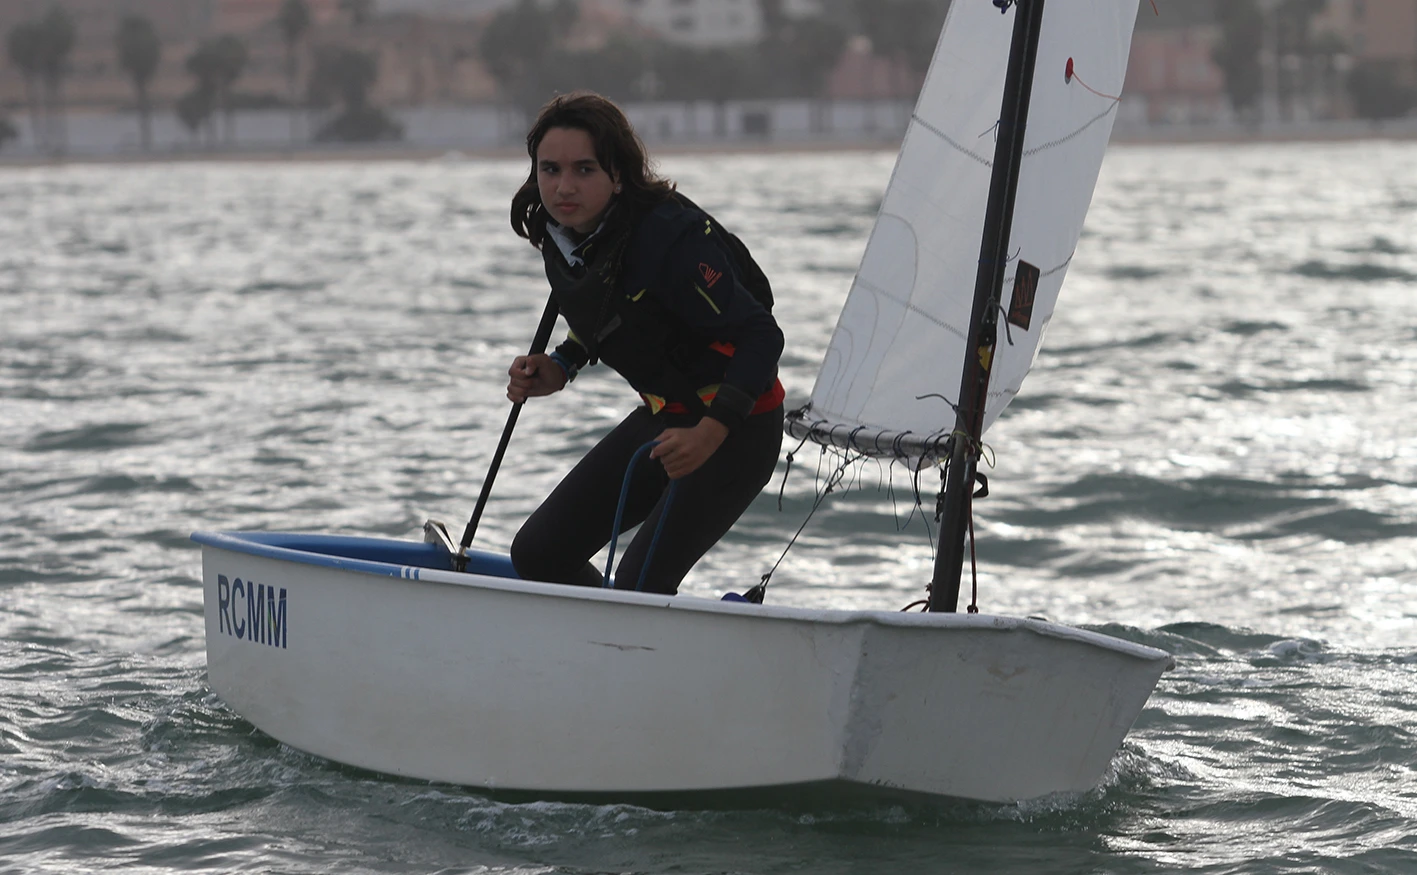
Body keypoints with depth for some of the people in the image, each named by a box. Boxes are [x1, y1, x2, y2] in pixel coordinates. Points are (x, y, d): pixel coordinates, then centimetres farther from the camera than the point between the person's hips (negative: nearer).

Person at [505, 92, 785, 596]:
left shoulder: (670, 235, -28)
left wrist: (711, 432, -37)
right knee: (537, 554, 6)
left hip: (736, 428, -8)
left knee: (638, 587, -19)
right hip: (663, 417, 8)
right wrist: (558, 372, 0)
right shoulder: (559, 232, -3)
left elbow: (762, 337, -26)